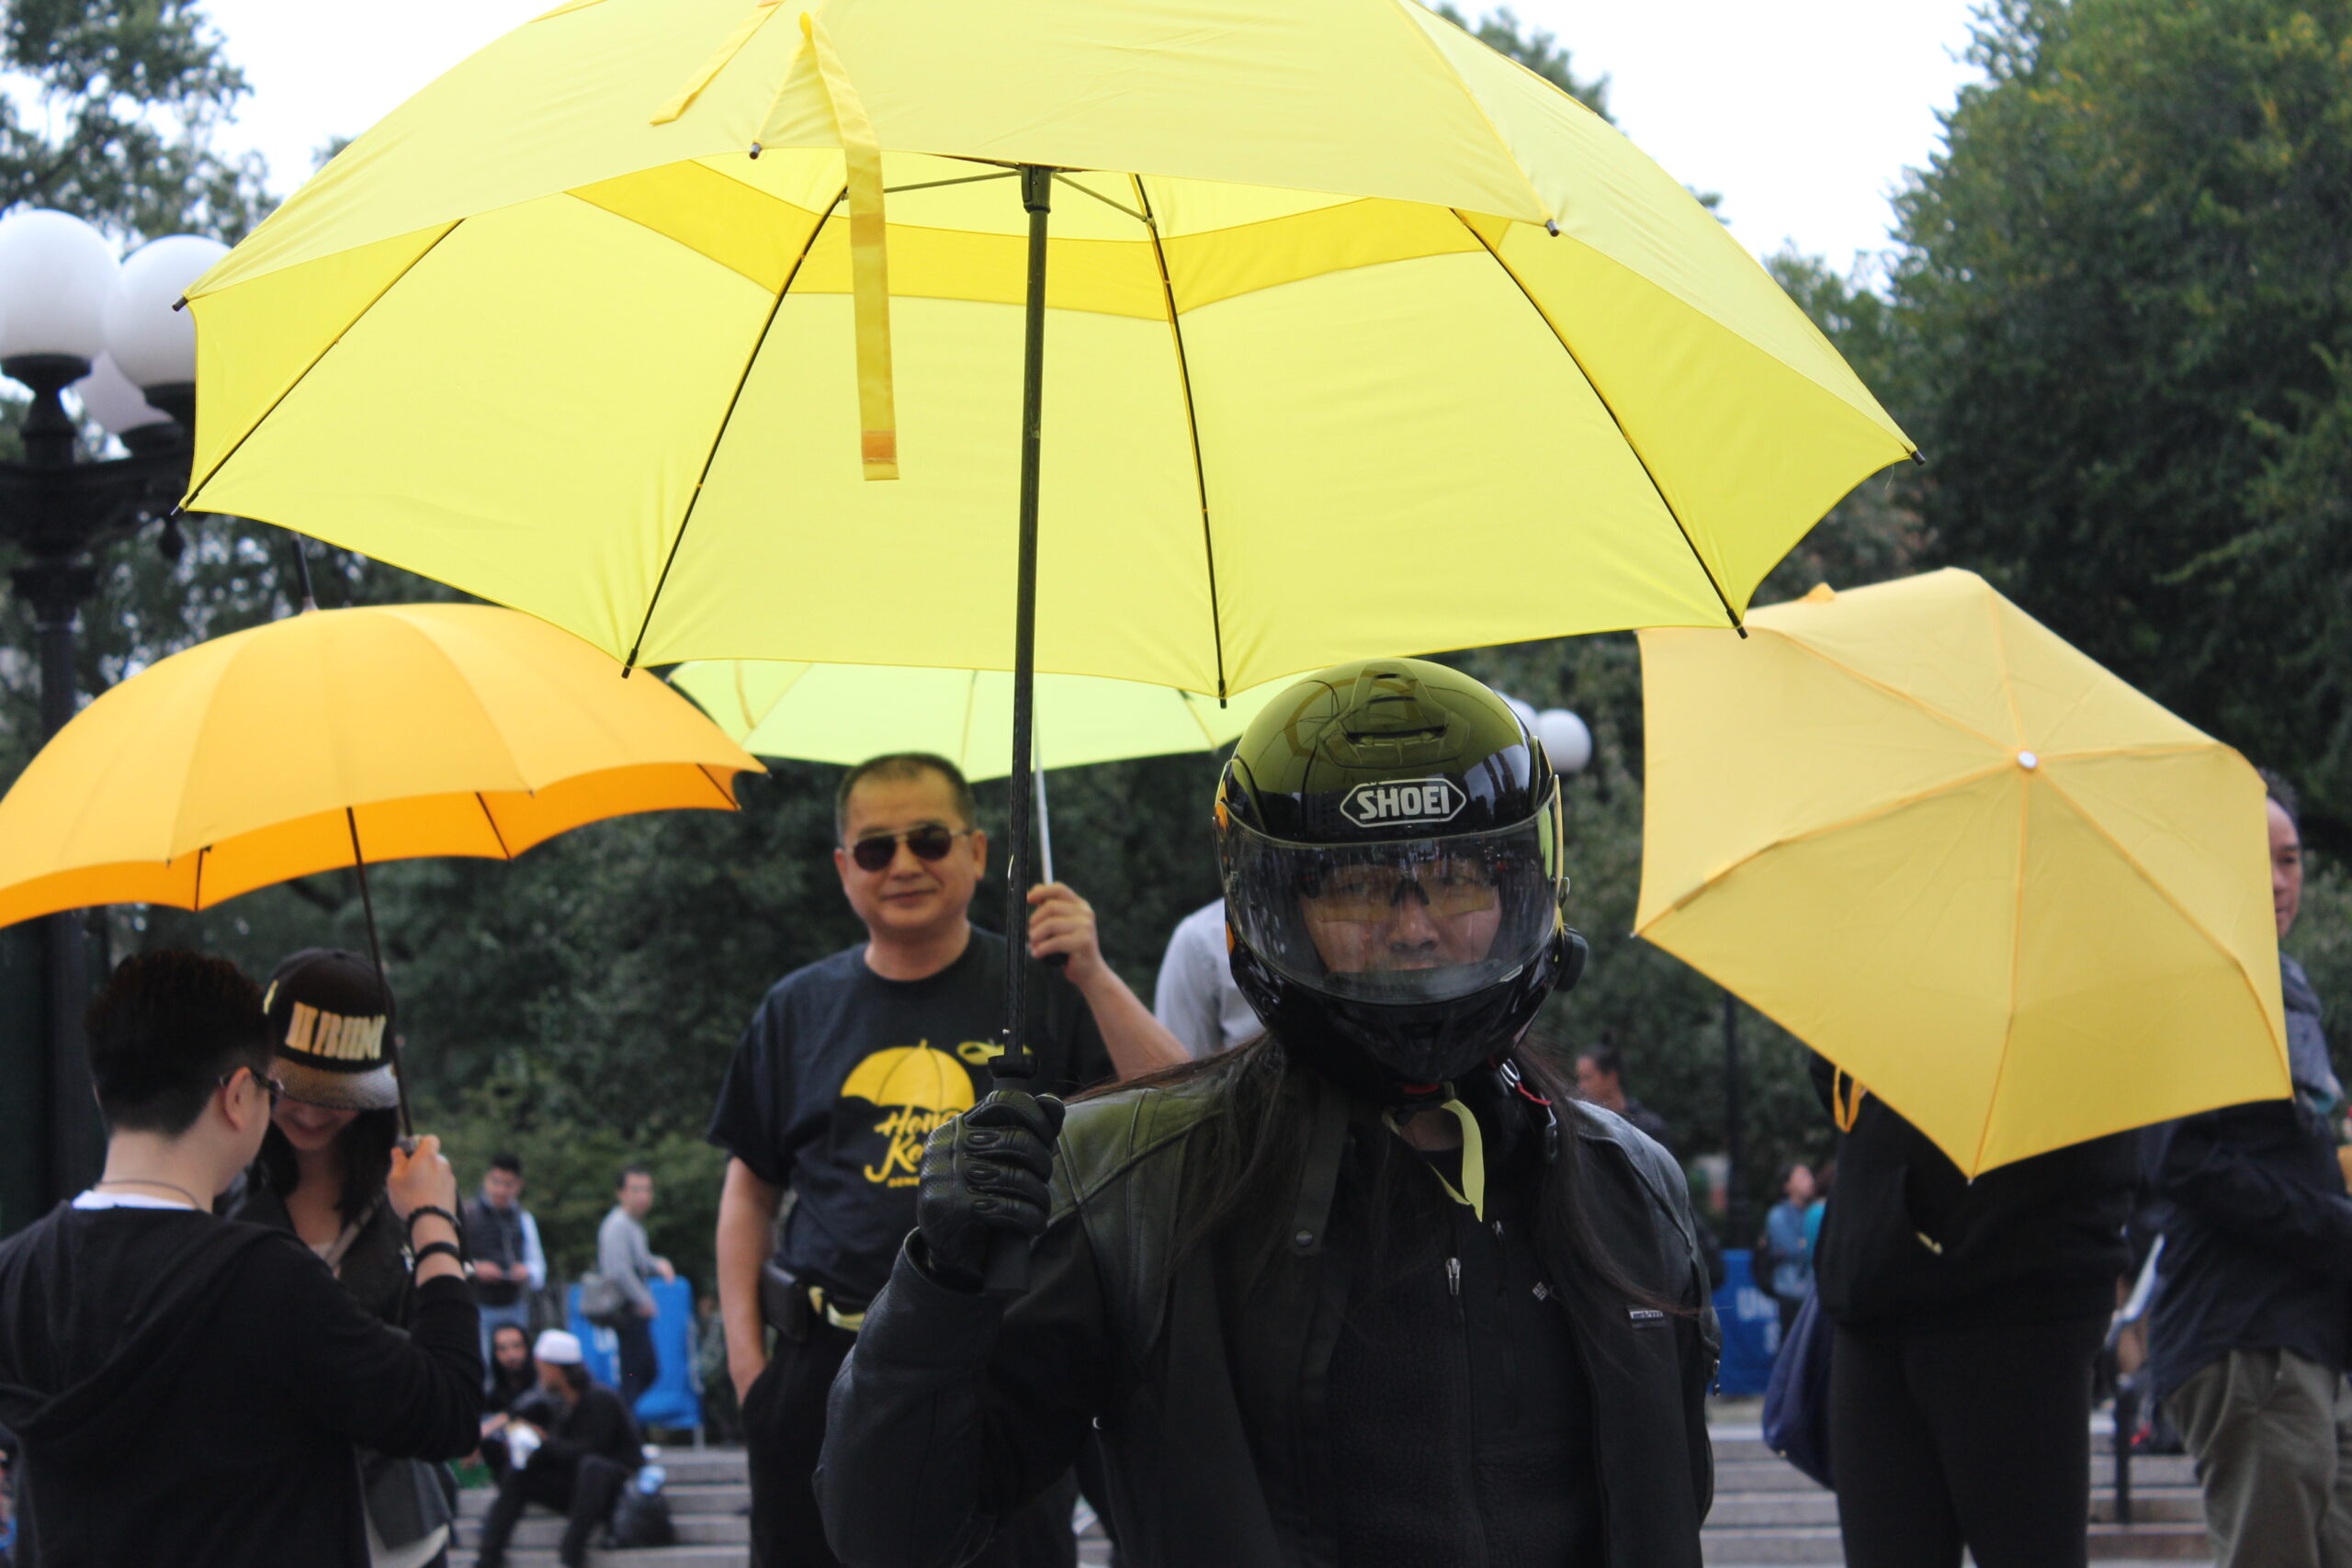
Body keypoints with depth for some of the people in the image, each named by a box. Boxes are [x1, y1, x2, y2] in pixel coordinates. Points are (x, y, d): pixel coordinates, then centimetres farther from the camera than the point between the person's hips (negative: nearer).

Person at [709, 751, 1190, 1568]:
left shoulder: (1043, 990, 3)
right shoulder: (800, 1010, 12)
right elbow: (750, 1187, 18)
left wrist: (1094, 977, -19)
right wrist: (743, 1348, 8)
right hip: (824, 1377, 3)